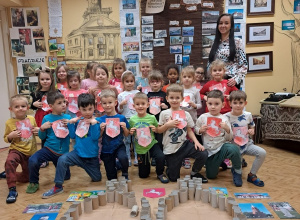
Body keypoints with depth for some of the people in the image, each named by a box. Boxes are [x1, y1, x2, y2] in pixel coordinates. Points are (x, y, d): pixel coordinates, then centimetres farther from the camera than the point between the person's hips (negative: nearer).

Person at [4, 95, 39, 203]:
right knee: (9, 161, -38)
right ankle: (12, 190, -27)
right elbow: (6, 139, 3)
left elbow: (37, 131, 16)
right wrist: (11, 136, -19)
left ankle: (8, 175, 40)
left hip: (31, 152, 3)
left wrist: (38, 131, -8)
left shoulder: (31, 119, 0)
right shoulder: (9, 122, -6)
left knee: (26, 178, 12)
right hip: (17, 150, -3)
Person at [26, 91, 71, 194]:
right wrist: (42, 128, -16)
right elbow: (42, 137, 2)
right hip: (49, 149, -1)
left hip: (63, 152, 2)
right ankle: (33, 183, -2)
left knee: (66, 176, 11)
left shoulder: (67, 117, 0)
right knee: (33, 160, -28)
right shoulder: (47, 118, -4)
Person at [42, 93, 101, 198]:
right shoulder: (78, 121, 2)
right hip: (78, 153, 2)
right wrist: (71, 123, -6)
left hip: (92, 157, -1)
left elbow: (95, 137, -20)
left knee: (97, 179, 11)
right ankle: (58, 187, -13)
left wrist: (93, 123, -26)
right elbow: (73, 136, 3)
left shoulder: (96, 121, -9)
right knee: (62, 159, -27)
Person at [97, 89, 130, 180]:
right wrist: (102, 129, -18)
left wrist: (124, 128, -16)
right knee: (111, 178, 7)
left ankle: (125, 174, -5)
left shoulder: (121, 118, -5)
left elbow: (126, 135, 2)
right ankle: (116, 166, 39)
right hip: (106, 149, 1)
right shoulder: (100, 120, -5)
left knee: (123, 158, -33)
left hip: (119, 146, -1)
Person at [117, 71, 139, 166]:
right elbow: (119, 111, 5)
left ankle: (137, 158, 13)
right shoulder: (121, 95, 5)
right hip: (126, 119, 0)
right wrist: (121, 105, -14)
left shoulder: (138, 93, 8)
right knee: (127, 140, 4)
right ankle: (127, 159, 13)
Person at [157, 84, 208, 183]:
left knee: (203, 154, -21)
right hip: (170, 149, -2)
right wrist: (167, 125, -17)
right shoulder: (164, 114, -4)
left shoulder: (186, 114, 3)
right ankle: (170, 168, 39)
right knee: (173, 178, 1)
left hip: (184, 144, 2)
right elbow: (158, 130, 0)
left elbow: (189, 130, 7)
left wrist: (196, 141, -8)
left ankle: (194, 173, 7)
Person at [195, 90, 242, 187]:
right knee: (211, 176, 3)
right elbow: (195, 129, 10)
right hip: (209, 150, 2)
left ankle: (237, 171, -8)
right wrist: (200, 130, -12)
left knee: (233, 149, -37)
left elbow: (229, 138, -1)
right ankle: (219, 162, 36)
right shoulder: (203, 117, -2)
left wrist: (227, 129, -21)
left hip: (222, 146, -2)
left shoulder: (224, 119, -3)